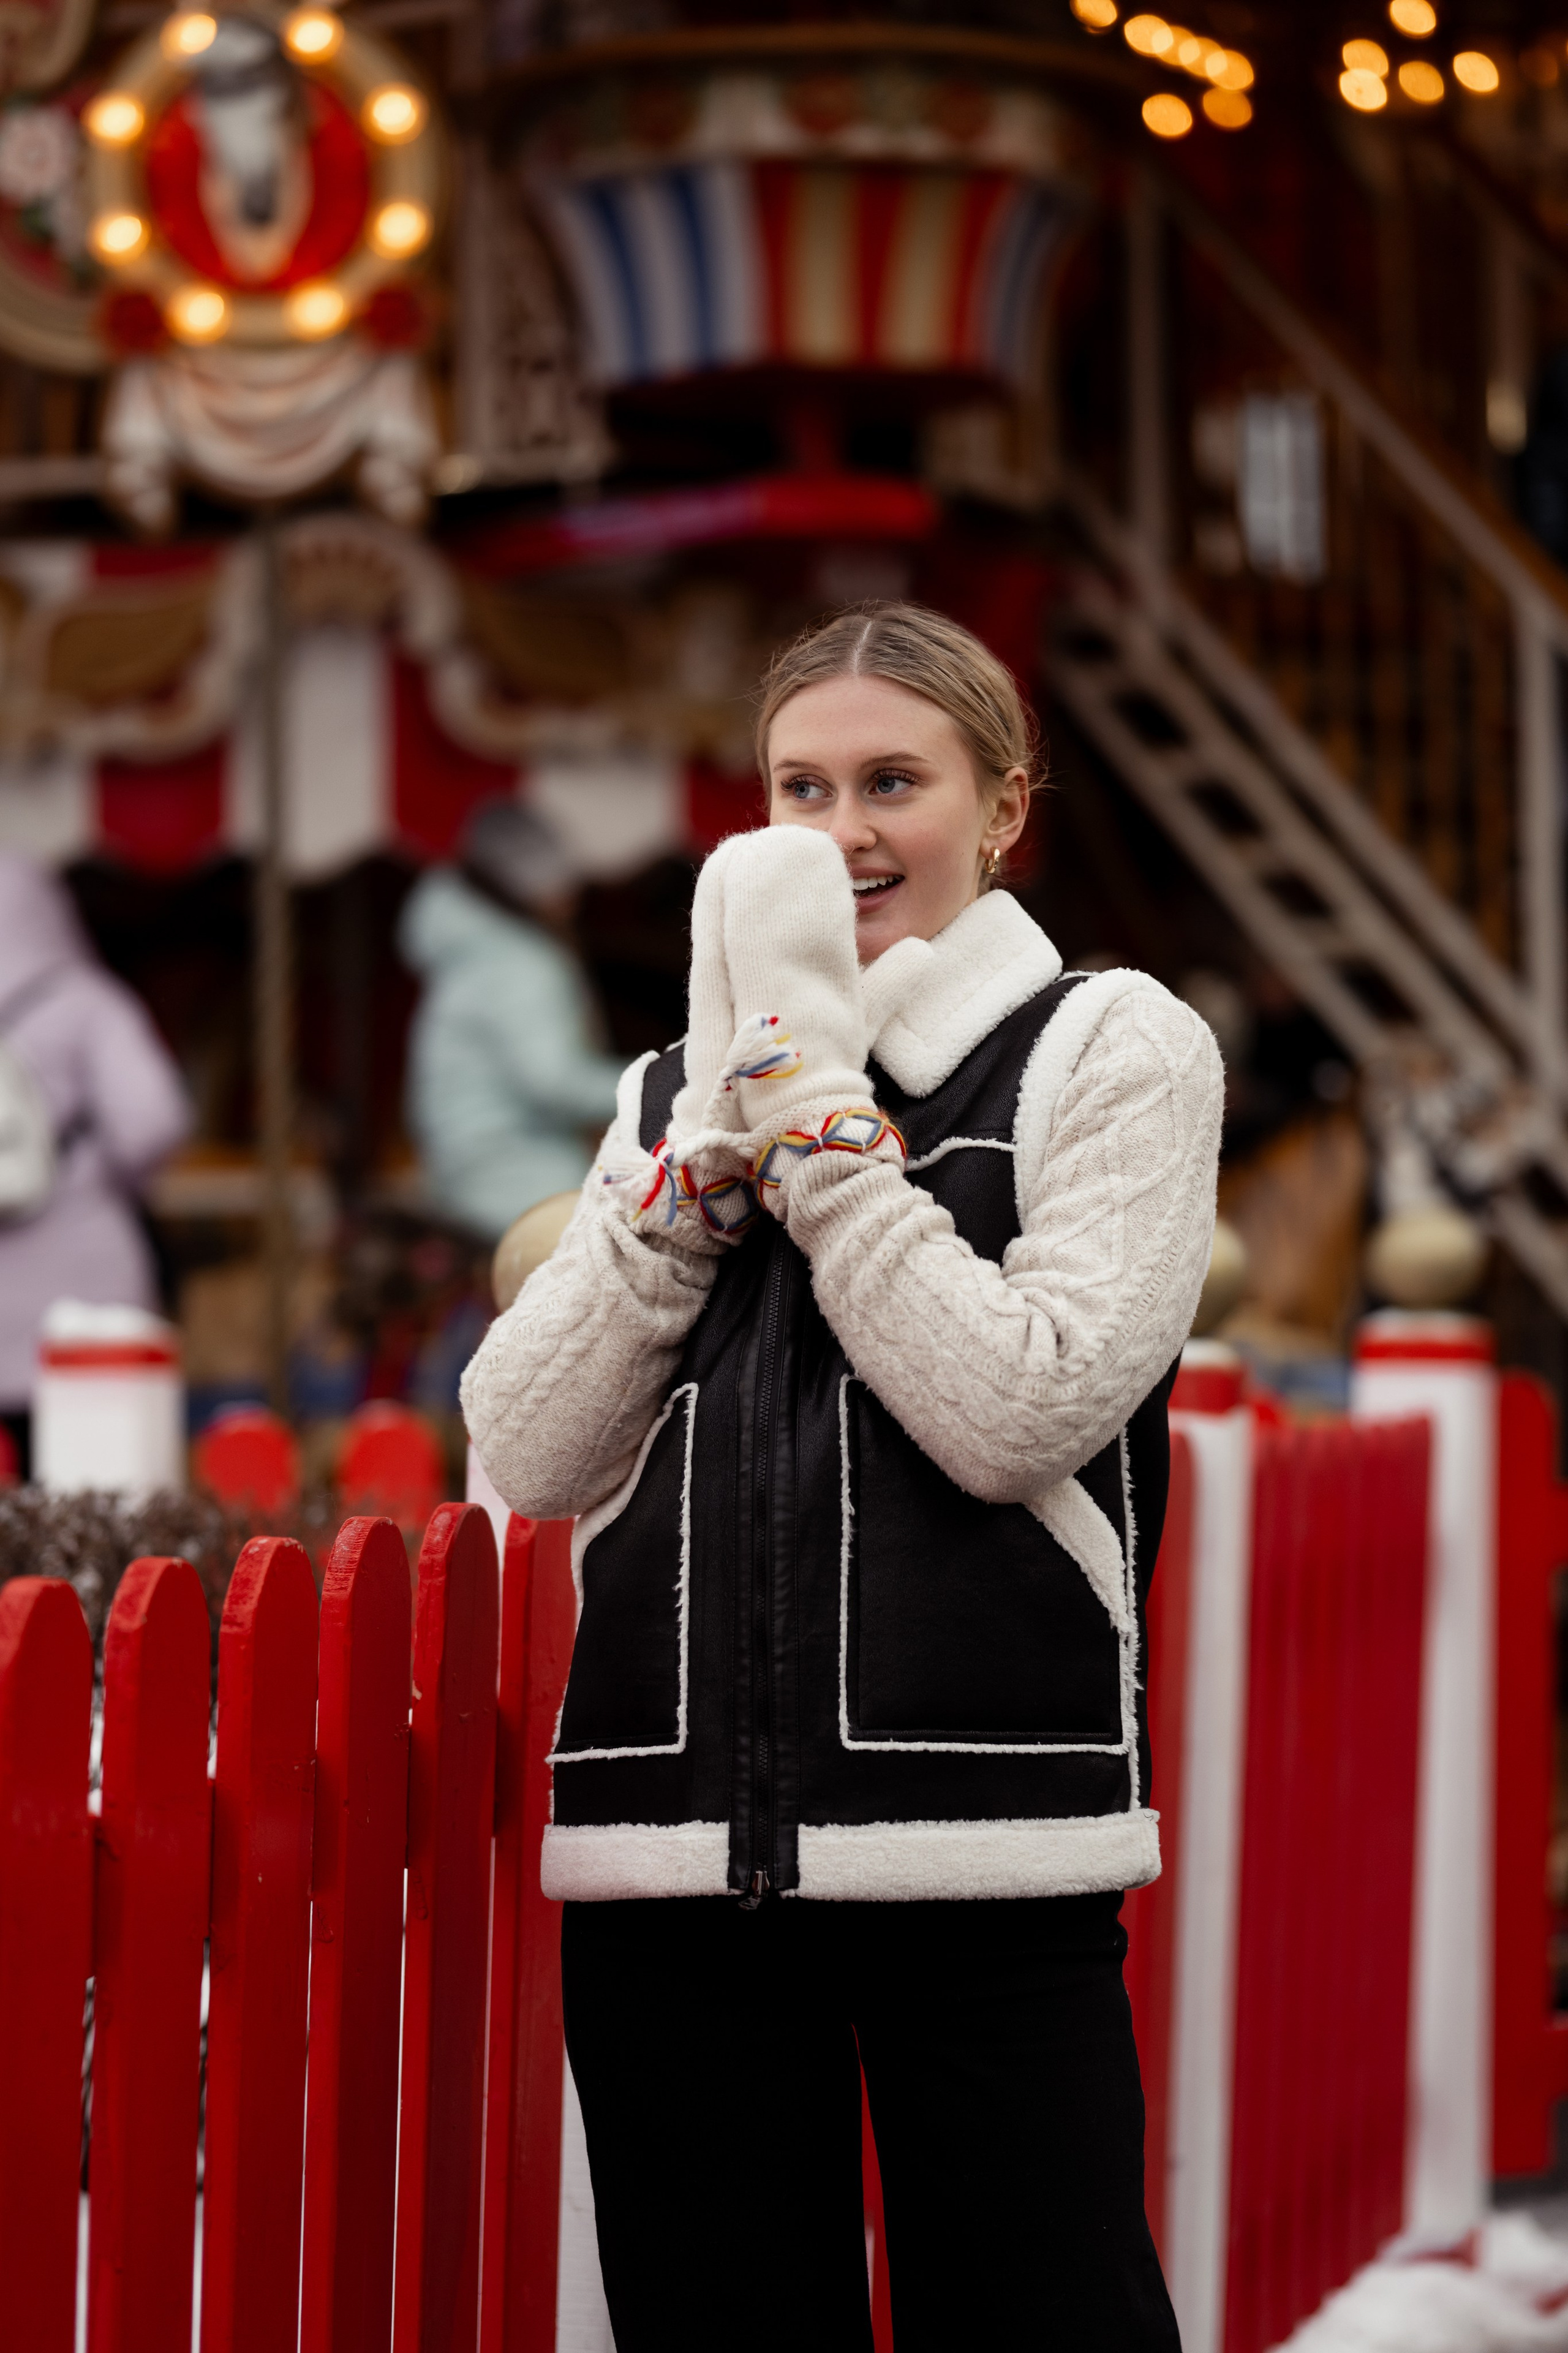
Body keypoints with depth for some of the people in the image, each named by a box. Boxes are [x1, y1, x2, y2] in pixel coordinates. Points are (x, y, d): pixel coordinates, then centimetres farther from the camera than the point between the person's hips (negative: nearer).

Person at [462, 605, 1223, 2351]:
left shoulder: (1114, 1049, 3)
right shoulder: (679, 1082, 16)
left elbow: (1019, 1416, -12)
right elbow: (530, 1456, 4)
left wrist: (813, 1110, -8)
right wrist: (706, 1157, -4)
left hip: (980, 1847, -4)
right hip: (672, 1838, 4)